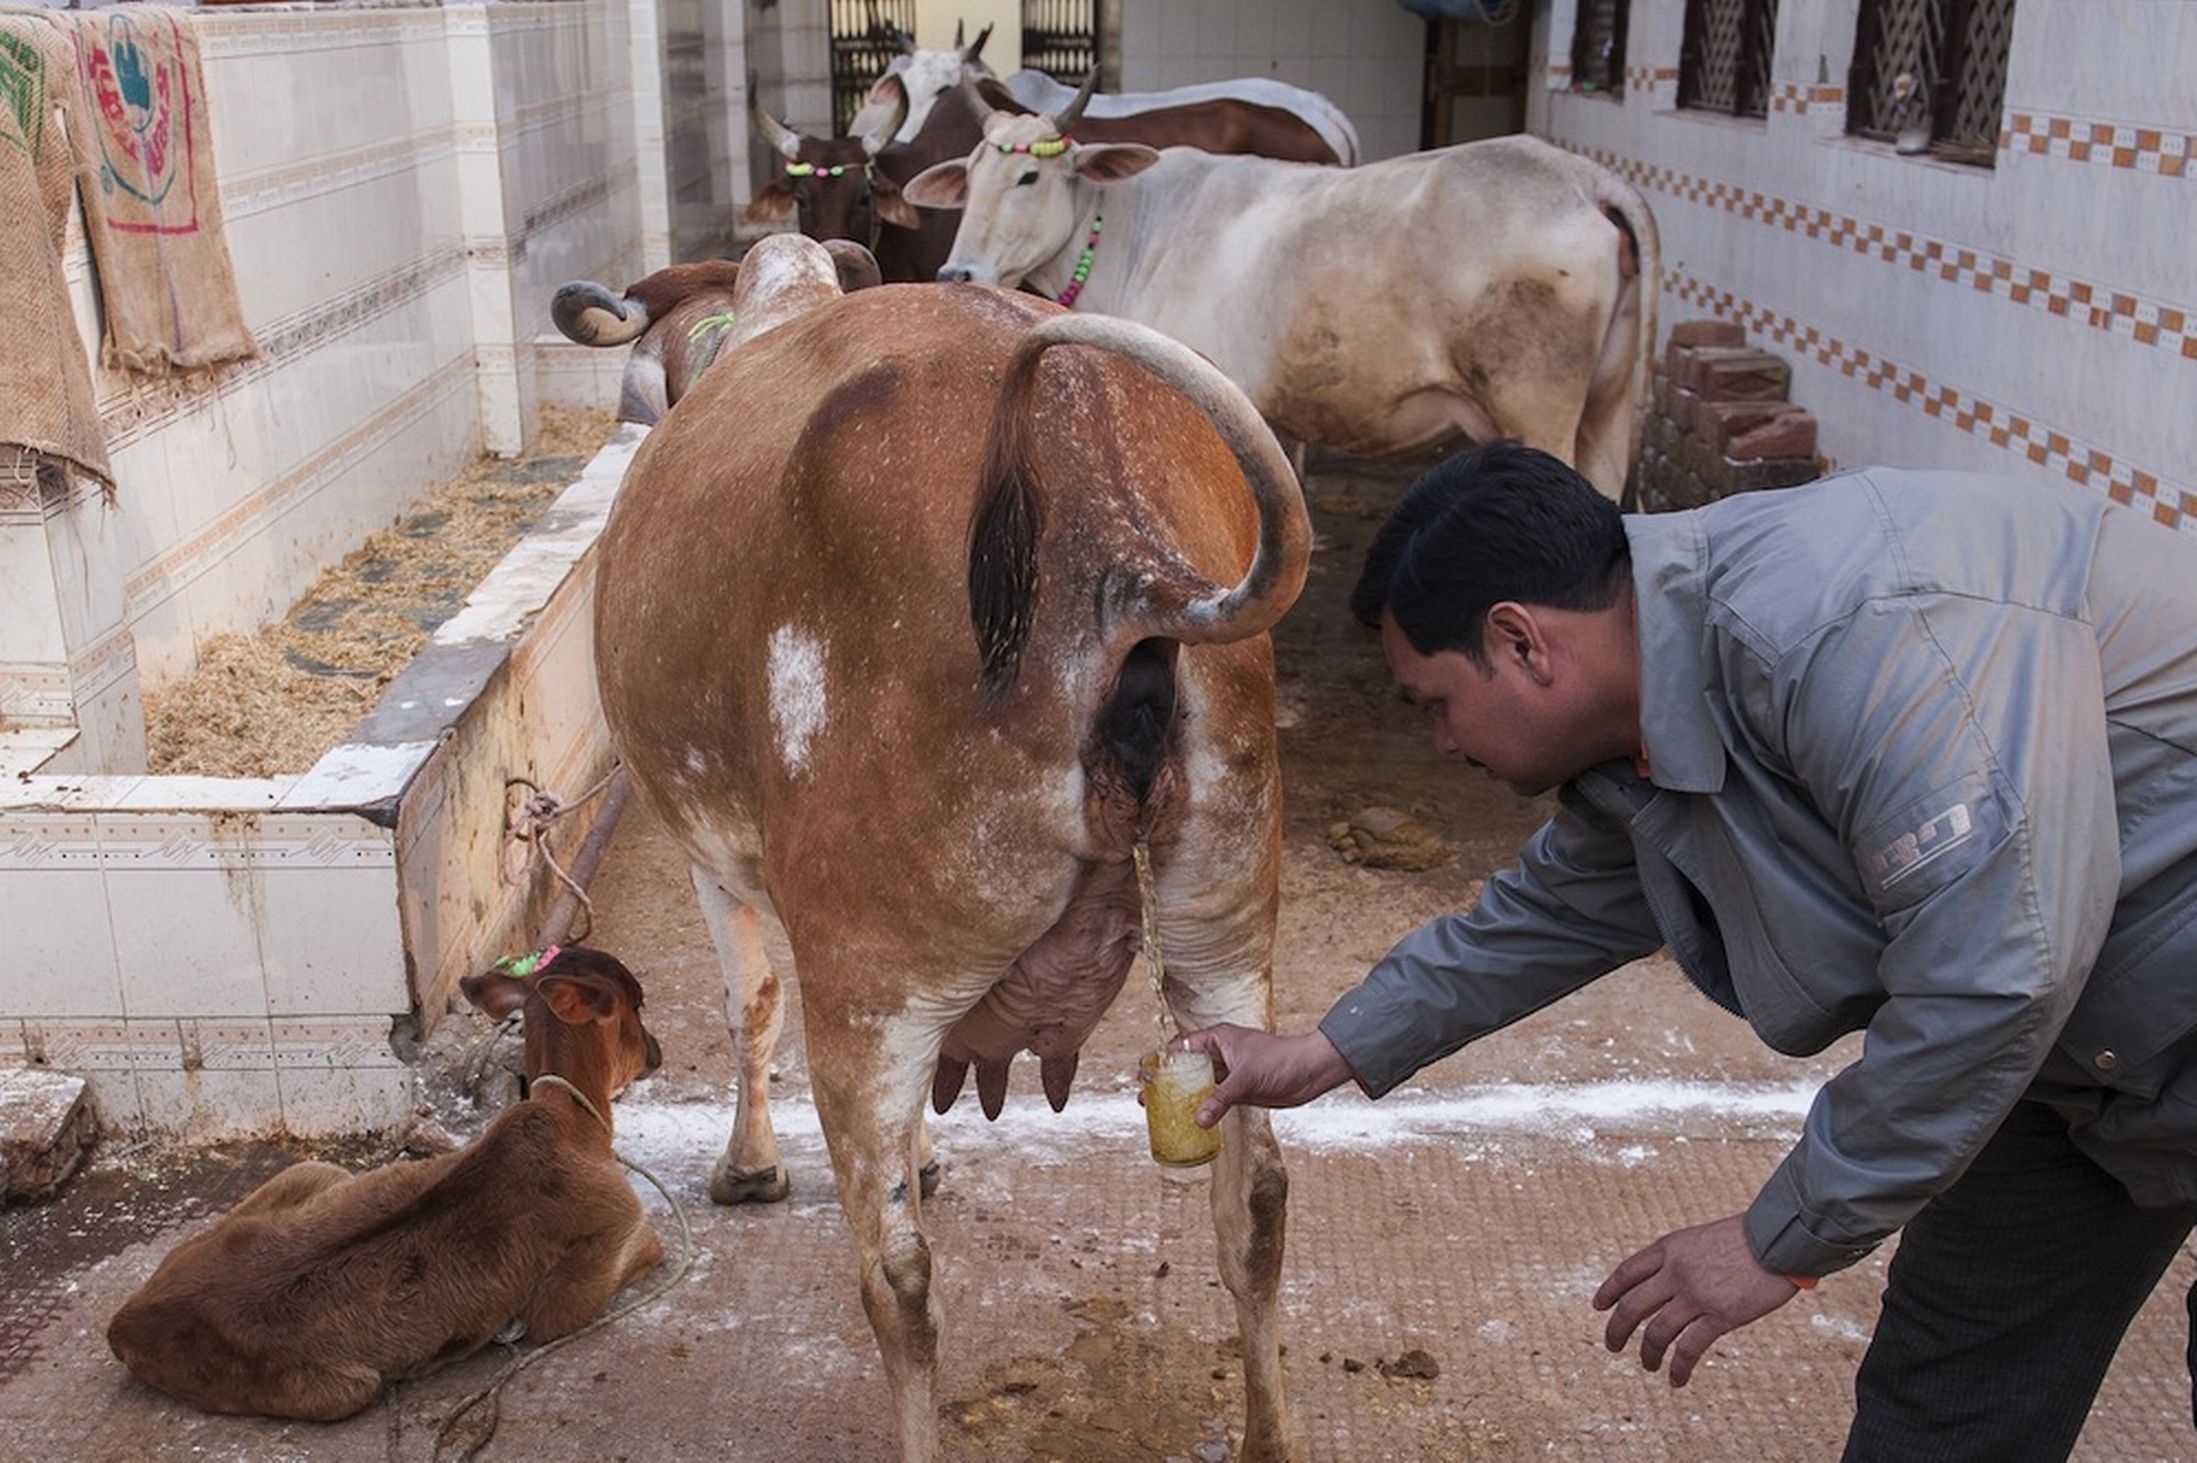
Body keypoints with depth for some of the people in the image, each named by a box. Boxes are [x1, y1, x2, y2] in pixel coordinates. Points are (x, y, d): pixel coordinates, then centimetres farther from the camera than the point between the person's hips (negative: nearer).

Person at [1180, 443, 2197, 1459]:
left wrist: (1780, 1243, -22)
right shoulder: (1643, 738, -1)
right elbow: (1555, 914, 16)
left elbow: (1993, 971, -33)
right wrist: (1326, 1055, 18)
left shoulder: (1855, 633, -32)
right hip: (2084, 1042, 8)